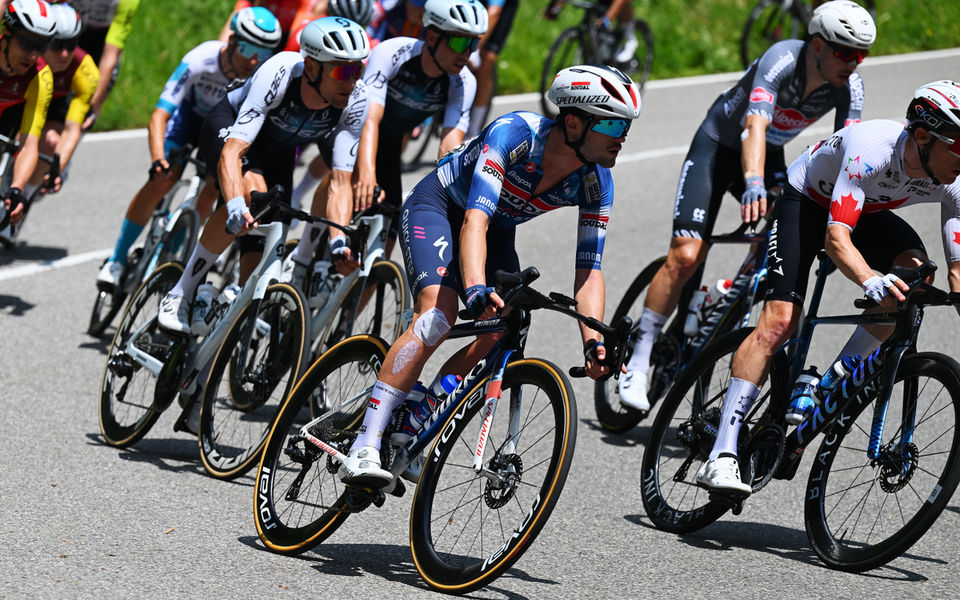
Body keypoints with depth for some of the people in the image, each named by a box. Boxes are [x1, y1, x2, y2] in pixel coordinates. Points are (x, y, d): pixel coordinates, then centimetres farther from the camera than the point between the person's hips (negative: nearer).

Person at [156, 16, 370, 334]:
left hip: (278, 153, 4)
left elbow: (340, 182, -31)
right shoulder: (279, 74, -40)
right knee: (252, 191, -36)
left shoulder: (354, 105, -30)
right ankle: (180, 295, -24)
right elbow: (231, 151, -46)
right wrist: (236, 205, -63)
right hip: (228, 126, -4)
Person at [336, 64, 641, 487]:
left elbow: (588, 271, -15)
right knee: (438, 315, -28)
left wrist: (594, 342, -30)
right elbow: (474, 221, -43)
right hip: (437, 206, -6)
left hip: (497, 230, 6)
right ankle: (363, 451, -33)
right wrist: (476, 289, -59)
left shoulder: (596, 183, -17)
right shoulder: (514, 134, -34)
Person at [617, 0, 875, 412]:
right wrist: (753, 184, -60)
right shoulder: (782, 60, -32)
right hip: (719, 145, -5)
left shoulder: (848, 84, -16)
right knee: (686, 255, -17)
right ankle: (637, 363, -10)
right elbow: (755, 125, -44)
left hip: (769, 156, 5)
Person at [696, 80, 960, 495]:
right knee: (781, 319, -22)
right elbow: (836, 237, -44)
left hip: (865, 212, 5)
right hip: (806, 201, -5)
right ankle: (721, 457, -26)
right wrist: (870, 281, -61)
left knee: (915, 270, -25)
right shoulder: (872, 149, -38)